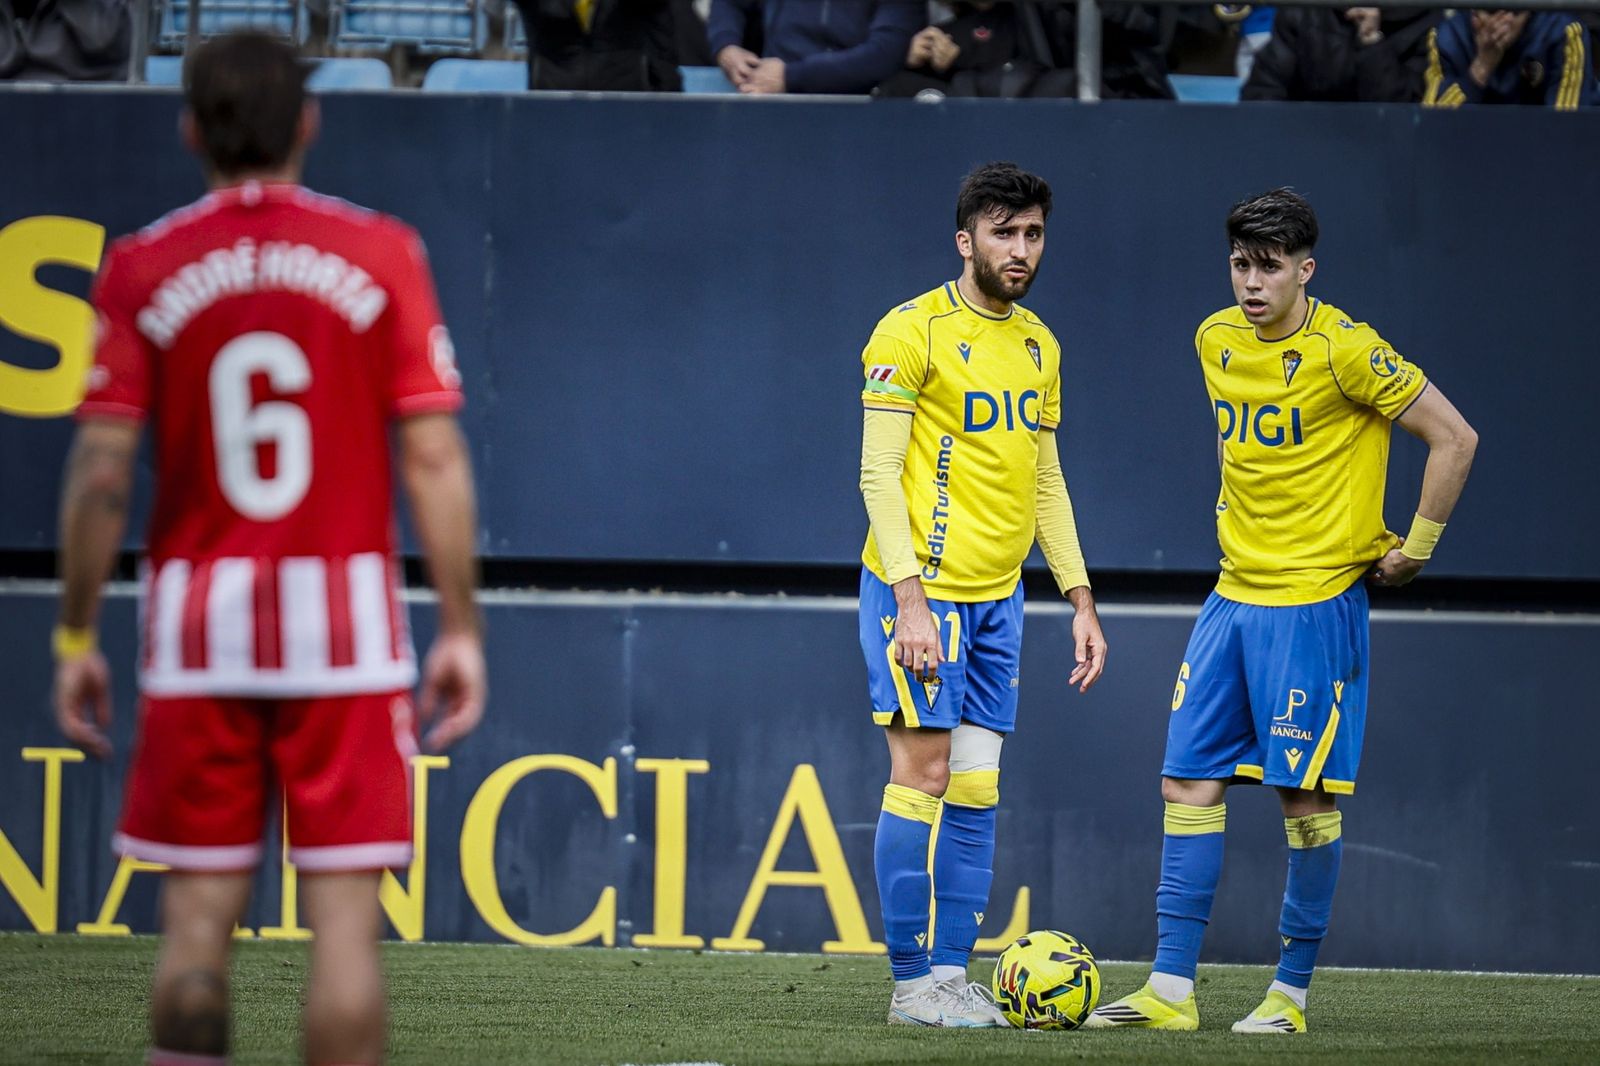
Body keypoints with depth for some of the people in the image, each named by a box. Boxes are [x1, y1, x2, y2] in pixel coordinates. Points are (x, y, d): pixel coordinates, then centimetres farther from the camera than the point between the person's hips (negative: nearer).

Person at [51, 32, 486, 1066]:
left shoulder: (142, 270, 1)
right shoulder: (380, 253, 0)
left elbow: (101, 474, -3)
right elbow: (432, 458, -5)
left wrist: (76, 639, 5)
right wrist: (461, 628, -1)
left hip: (197, 620, 1)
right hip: (345, 611, -1)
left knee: (199, 915, 6)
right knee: (345, 917, -1)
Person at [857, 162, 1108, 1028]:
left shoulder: (1038, 345, 14)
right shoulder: (913, 332, -9)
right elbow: (879, 473, -12)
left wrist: (1080, 600, 14)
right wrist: (911, 599, -21)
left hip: (997, 598, 7)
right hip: (920, 590, -7)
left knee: (974, 791, 5)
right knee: (923, 775, -8)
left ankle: (952, 971, 8)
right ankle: (912, 984, -4)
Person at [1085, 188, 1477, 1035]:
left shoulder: (1345, 351, -14)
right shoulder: (1215, 341, 7)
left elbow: (1454, 438, -11)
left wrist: (1414, 549, -7)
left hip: (1316, 602, -7)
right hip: (1233, 597, 7)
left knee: (1305, 794, -4)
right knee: (1189, 781, 1)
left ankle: (1291, 992, 5)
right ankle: (1171, 989, 2)